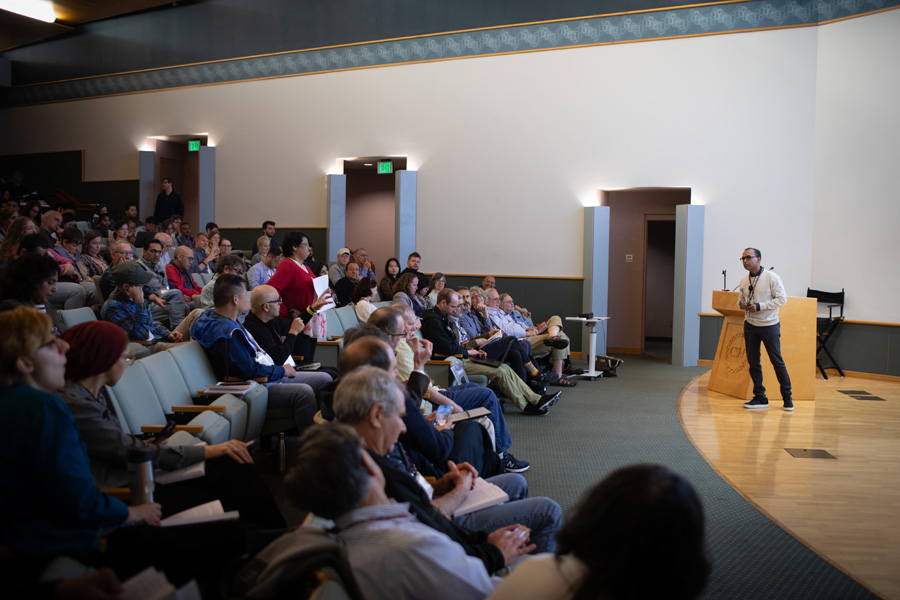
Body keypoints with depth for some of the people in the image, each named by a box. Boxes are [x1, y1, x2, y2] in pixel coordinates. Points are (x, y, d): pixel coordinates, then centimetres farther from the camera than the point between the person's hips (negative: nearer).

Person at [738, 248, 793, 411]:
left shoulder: (771, 277, -10)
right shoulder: (744, 281, 7)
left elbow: (782, 299, -13)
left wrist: (759, 306, -20)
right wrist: (741, 304, -5)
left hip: (769, 325, -5)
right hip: (750, 325, 5)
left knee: (777, 361, 0)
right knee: (753, 362, 5)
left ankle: (787, 397, 14)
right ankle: (760, 397, 14)